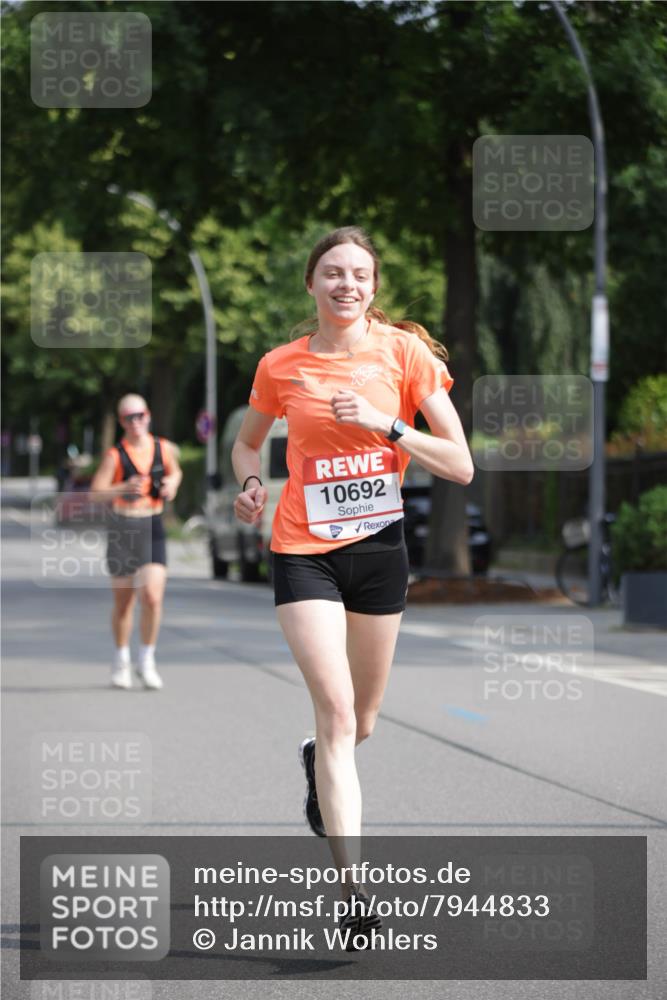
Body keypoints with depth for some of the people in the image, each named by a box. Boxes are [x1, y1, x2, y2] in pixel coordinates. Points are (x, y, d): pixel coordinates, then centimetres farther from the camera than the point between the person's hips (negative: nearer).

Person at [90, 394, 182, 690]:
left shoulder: (164, 448, 4)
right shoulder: (115, 456, -5)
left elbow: (175, 472, 24)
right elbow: (96, 491, -11)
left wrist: (172, 484, 2)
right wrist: (124, 488, -27)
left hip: (152, 530, 1)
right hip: (122, 529, -1)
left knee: (153, 597, -15)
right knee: (123, 602, 10)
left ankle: (147, 661, 1)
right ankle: (121, 660, 30)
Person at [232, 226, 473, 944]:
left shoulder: (404, 352, -4)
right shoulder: (280, 366, -1)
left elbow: (460, 466, -7)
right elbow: (248, 440, 18)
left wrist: (384, 424, -19)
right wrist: (251, 484, -3)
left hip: (379, 546, 2)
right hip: (304, 551, -1)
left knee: (360, 722, 14)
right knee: (335, 711, -17)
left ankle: (318, 765, 52)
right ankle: (352, 890, -19)